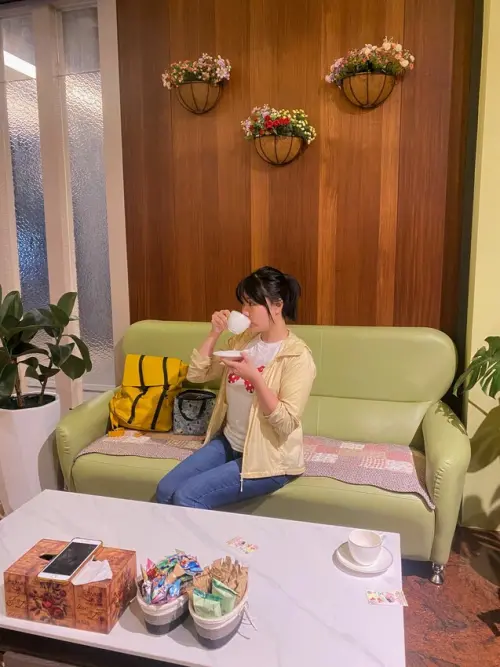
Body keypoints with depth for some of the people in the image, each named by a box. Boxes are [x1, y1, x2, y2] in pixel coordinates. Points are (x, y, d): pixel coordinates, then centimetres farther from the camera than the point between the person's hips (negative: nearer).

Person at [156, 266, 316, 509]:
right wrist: (214, 334, -8)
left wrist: (254, 377, -31)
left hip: (269, 459, -7)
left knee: (186, 497, -17)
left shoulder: (297, 356, -18)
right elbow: (196, 374, 3)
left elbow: (286, 425, -22)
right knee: (165, 490, -4)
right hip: (228, 443, 7)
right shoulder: (243, 340, 3)